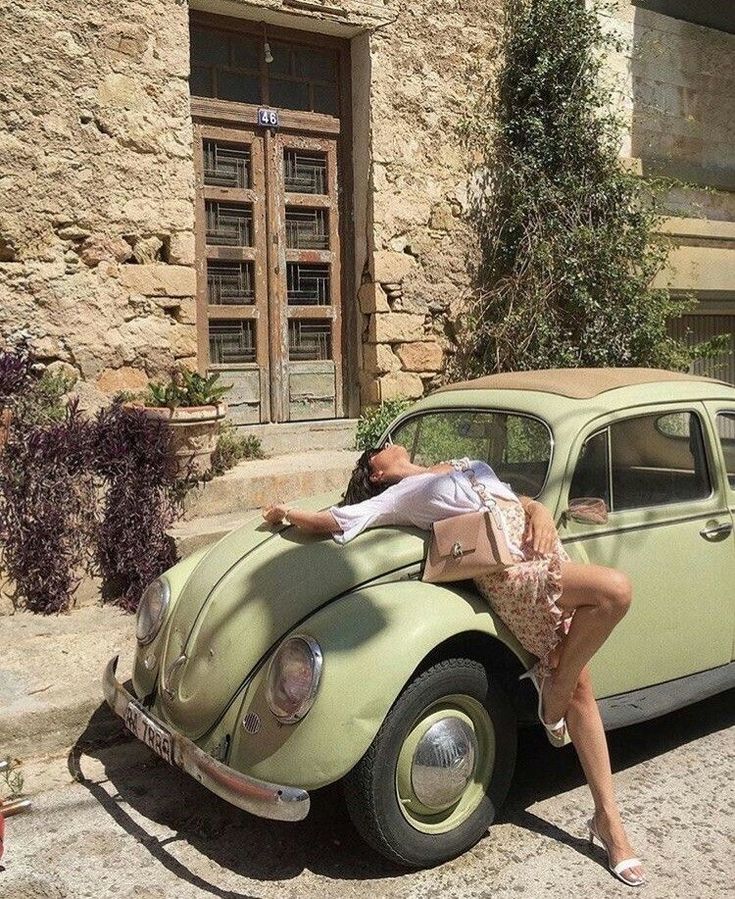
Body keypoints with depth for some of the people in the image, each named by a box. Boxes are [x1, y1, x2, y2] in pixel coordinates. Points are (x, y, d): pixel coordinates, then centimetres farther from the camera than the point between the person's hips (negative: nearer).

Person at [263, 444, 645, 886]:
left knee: (579, 689, 3)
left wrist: (540, 511, 2)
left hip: (549, 552, 6)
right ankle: (552, 698, -5)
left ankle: (609, 818, 13)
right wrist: (285, 513, 21)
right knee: (615, 589, -26)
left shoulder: (467, 465, 30)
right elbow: (326, 522, 4)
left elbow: (522, 501, 23)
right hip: (509, 571, -6)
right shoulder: (396, 496, 10)